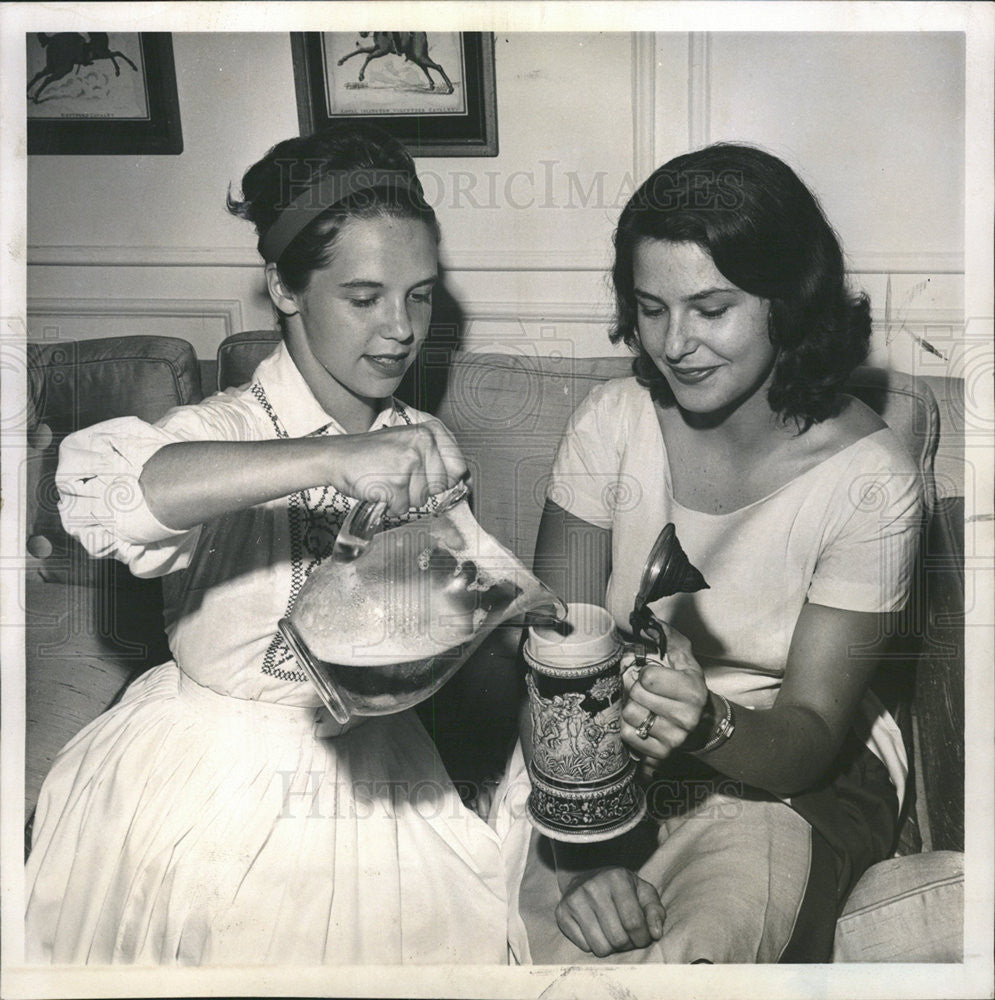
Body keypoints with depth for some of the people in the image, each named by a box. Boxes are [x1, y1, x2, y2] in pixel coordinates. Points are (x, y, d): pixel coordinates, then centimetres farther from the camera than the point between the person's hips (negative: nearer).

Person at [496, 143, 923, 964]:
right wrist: (583, 850, -26)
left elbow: (813, 734, -14)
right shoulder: (613, 422, -9)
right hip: (603, 755, 2)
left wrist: (712, 726, -37)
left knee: (705, 948, -28)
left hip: (790, 778, -1)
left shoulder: (868, 479, -15)